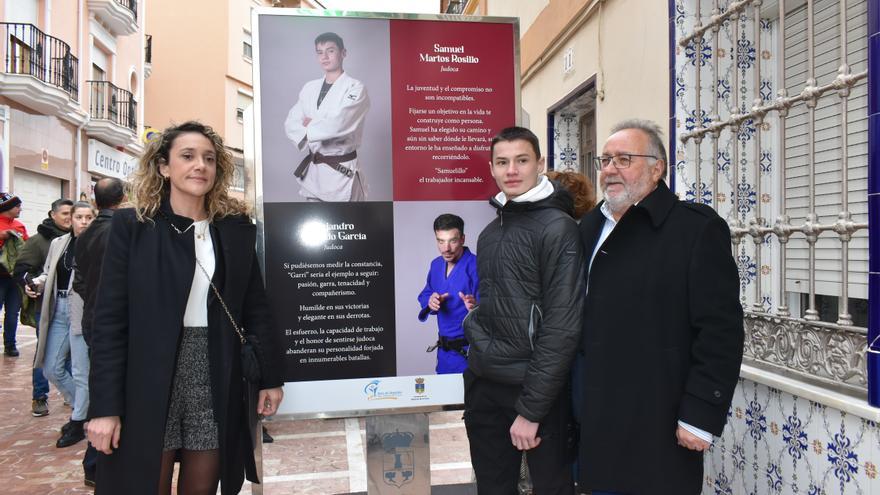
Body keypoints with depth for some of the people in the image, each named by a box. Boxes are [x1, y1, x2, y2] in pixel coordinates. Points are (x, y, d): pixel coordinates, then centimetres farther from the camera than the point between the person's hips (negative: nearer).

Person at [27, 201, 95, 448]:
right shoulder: (58, 243, 11)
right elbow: (48, 274, 19)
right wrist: (37, 283, -1)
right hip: (59, 310, 7)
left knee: (81, 371, 1)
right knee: (51, 368, 13)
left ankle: (78, 424, 18)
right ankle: (82, 408, 33)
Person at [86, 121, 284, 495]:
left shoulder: (236, 228, 5)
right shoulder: (131, 225, -2)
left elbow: (255, 308, 8)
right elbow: (109, 319, -6)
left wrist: (271, 377, 5)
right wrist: (104, 405, -10)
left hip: (216, 382, 2)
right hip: (148, 383, -2)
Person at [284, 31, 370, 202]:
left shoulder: (355, 88, -10)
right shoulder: (310, 88, 9)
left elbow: (338, 125, -24)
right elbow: (290, 124, 3)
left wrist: (309, 126, -8)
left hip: (342, 171, -6)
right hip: (313, 170, 6)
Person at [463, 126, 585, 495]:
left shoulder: (558, 228, -12)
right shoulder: (490, 232, 10)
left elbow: (562, 327, -17)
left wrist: (530, 409, -17)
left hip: (536, 392, -6)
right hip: (483, 386, 7)